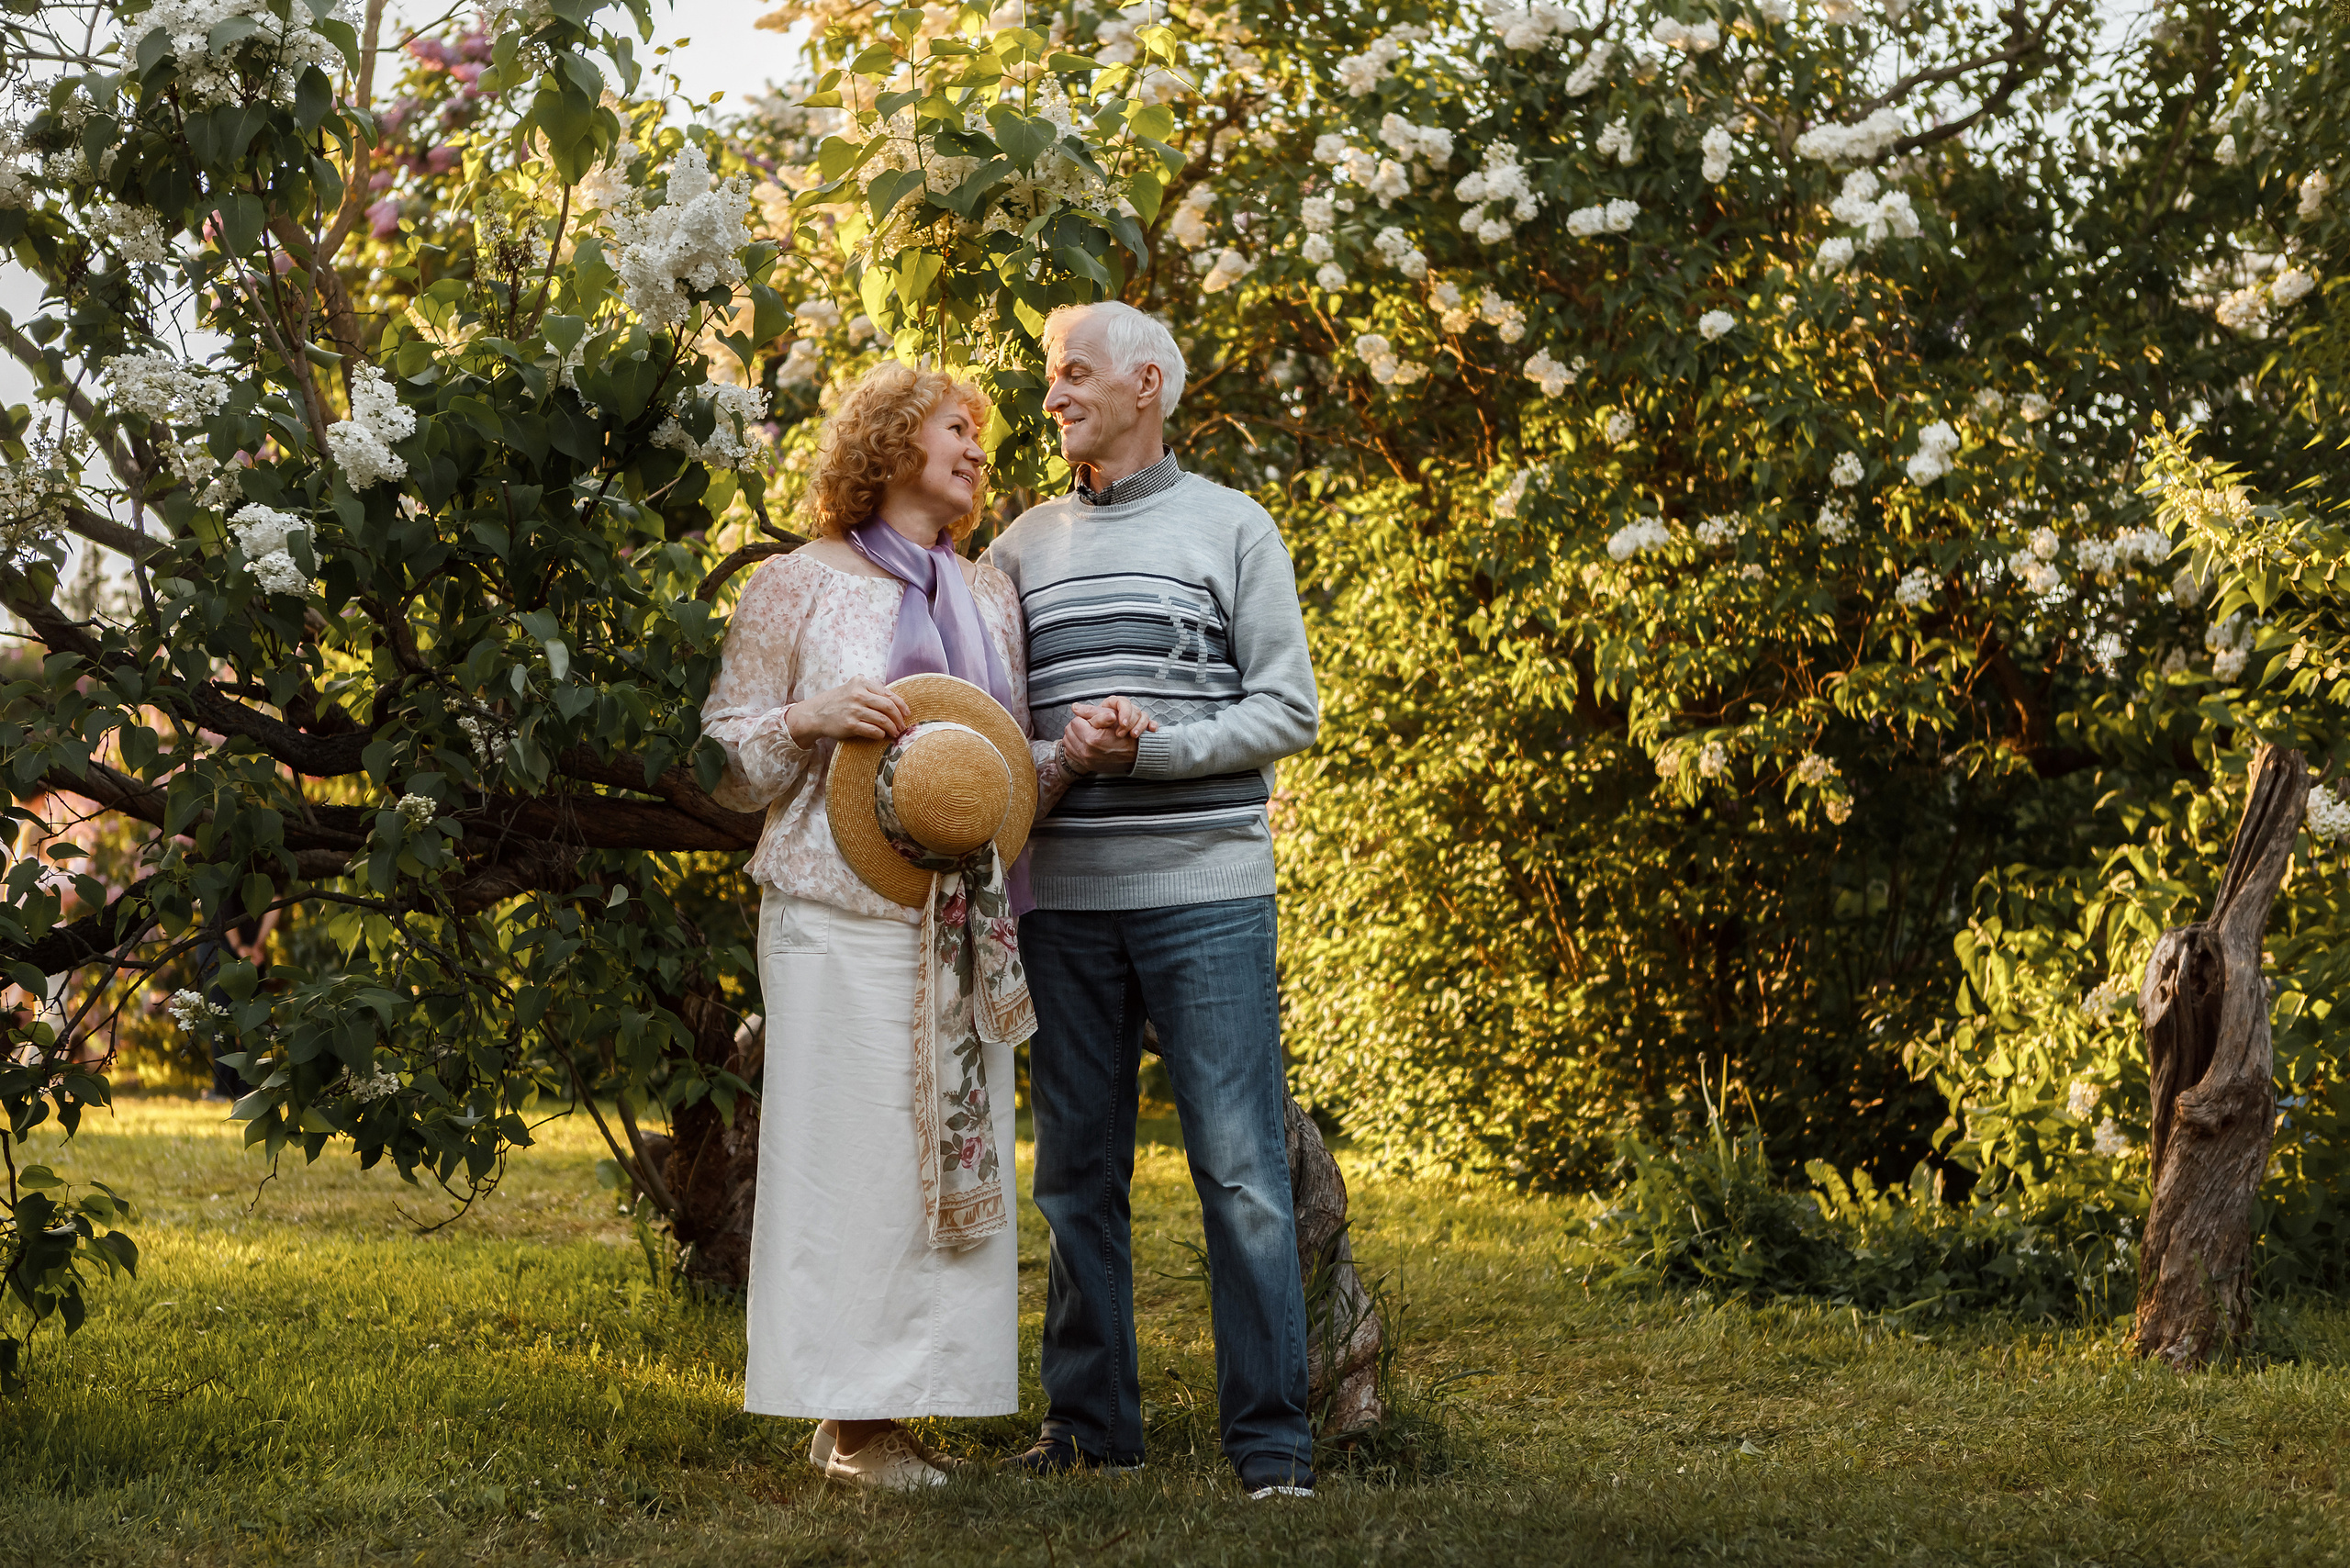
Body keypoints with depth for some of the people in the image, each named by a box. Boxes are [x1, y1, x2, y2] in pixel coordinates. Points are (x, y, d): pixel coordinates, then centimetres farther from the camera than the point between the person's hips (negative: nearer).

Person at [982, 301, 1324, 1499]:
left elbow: (1289, 712, 0)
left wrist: (1153, 748, -12)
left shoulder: (1229, 527, 5)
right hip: (1062, 898, 4)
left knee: (1241, 1171, -5)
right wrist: (1059, 757, -8)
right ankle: (1089, 1422, 17)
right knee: (1077, 1173, 8)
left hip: (1204, 892, -3)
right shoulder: (1023, 546, 14)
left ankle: (1270, 1438, 0)